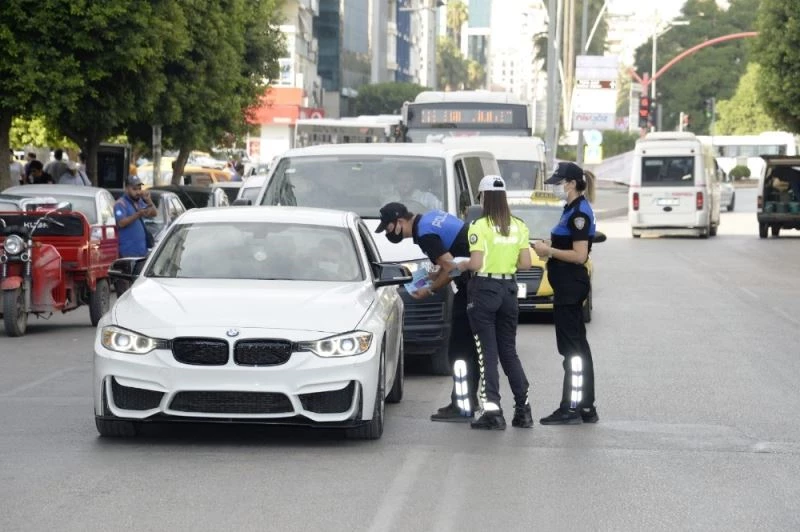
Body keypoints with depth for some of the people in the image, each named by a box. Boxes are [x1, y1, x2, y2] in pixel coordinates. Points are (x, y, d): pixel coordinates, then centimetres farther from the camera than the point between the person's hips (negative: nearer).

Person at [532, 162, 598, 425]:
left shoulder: (580, 212, -16)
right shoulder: (573, 210, 15)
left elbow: (579, 255, -20)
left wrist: (549, 250, -15)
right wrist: (548, 247, 8)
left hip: (571, 285, -11)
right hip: (568, 286, 11)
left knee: (571, 348, -7)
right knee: (578, 347, 12)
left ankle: (571, 409, -4)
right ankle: (586, 407, 17)